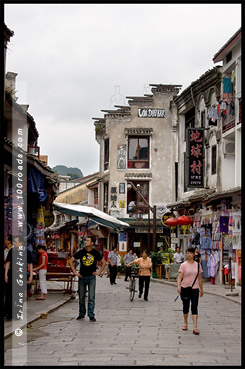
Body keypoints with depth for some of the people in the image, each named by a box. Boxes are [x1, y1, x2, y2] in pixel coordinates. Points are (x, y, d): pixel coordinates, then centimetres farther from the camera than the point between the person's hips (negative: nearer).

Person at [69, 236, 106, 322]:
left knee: (91, 297, -3)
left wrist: (99, 272, 2)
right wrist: (75, 272, -1)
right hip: (82, 277, 1)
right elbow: (71, 260, 6)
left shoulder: (96, 253, -1)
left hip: (91, 277, -1)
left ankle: (91, 315, 1)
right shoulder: (81, 252, 0)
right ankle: (82, 314, 23)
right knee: (81, 297, 9)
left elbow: (103, 262, 11)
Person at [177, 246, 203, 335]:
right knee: (186, 307, 11)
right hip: (185, 288, -1)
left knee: (194, 307, -9)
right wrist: (178, 286, -29)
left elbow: (200, 278, 14)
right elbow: (179, 276, -12)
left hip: (195, 289, 1)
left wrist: (201, 289, 17)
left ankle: (195, 327, -14)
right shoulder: (183, 265, -2)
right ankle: (185, 323, 31)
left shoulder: (198, 265, 6)